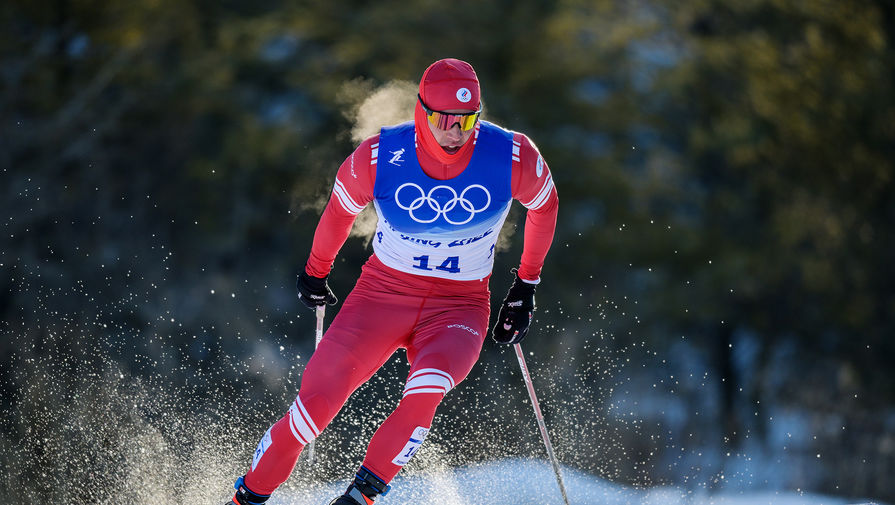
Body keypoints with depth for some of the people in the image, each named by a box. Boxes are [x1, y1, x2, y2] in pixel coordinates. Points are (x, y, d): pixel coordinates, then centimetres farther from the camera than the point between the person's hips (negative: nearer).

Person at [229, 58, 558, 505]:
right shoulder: (379, 158, -15)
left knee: (424, 393, -33)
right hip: (383, 293, 1)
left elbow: (545, 205, 7)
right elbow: (340, 210, 7)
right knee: (315, 404, -13)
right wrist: (315, 272, 22)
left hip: (459, 307, 0)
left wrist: (526, 286, 13)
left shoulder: (513, 158, -16)